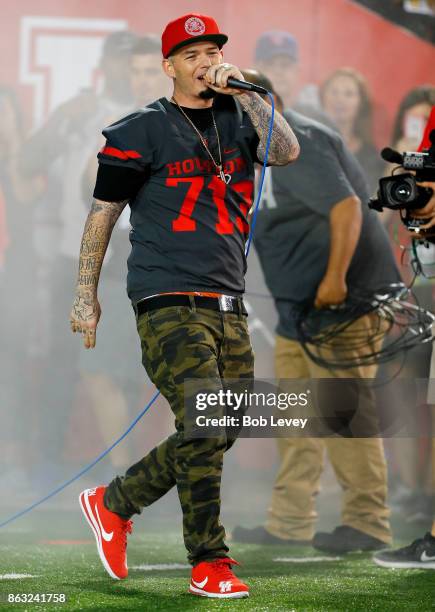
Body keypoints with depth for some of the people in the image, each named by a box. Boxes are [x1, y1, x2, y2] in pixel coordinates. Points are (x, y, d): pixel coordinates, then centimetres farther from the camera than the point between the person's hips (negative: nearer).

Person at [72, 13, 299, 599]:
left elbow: (286, 152, -5)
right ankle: (208, 565, -9)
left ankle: (113, 503, 24)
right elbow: (102, 213, 4)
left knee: (216, 435, 7)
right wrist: (86, 296, 2)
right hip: (169, 302, -6)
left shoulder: (236, 118, 14)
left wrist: (245, 92, -10)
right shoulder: (141, 131, 0)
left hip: (227, 305, 6)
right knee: (204, 426, -15)